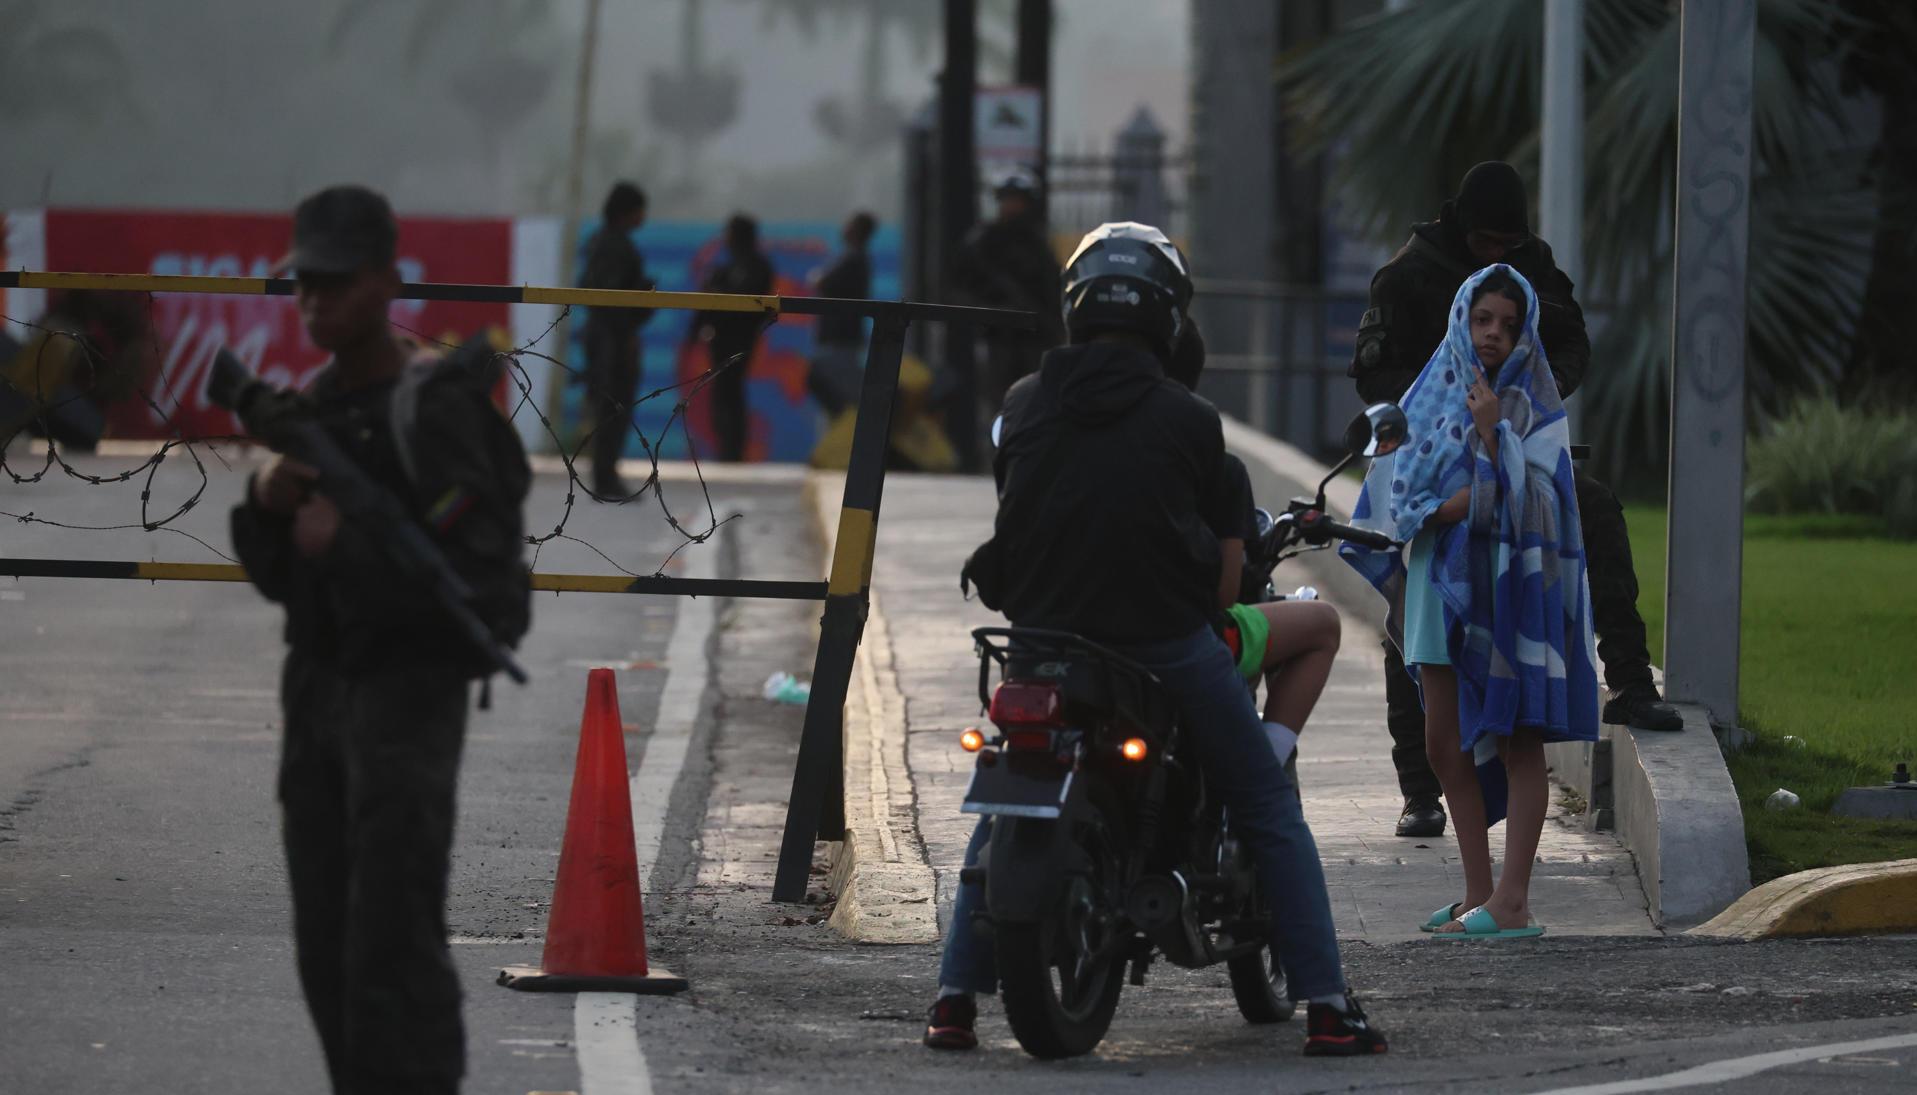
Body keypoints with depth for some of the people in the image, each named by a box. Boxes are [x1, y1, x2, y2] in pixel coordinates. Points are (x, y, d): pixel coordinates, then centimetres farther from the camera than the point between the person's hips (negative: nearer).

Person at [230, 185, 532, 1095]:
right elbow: (278, 577, 17)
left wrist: (349, 543, -20)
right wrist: (266, 504, -2)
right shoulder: (314, 407, 13)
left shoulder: (430, 406, -11)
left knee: (393, 939, -13)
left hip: (411, 689, -8)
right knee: (326, 948, 9)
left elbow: (477, 567, -18)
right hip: (318, 686, 8)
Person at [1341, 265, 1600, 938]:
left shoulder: (1532, 404, -1)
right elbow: (1397, 491, 6)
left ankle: (1512, 902, -9)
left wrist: (1493, 431, -20)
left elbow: (1533, 499, -11)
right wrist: (1451, 507, -11)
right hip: (1441, 579, 5)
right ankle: (1478, 894, 11)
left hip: (1508, 583, -5)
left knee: (1517, 741, -6)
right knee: (1446, 745, 4)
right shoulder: (1435, 395, 11)